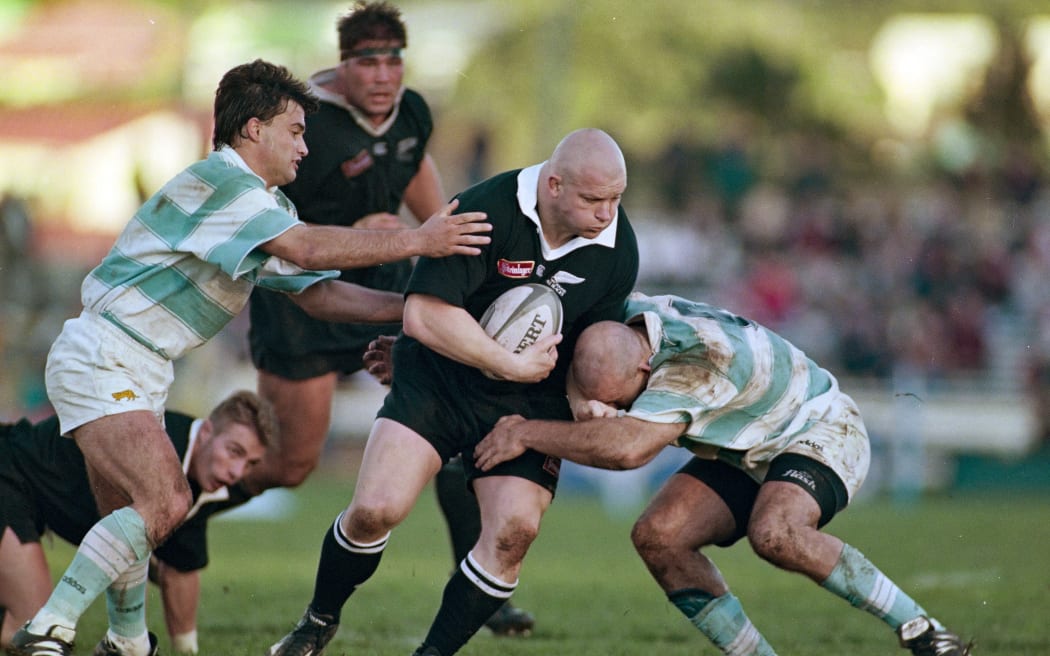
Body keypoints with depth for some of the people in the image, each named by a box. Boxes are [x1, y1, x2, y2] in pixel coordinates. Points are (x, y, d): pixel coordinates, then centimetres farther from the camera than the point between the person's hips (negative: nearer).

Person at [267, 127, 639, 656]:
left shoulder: (618, 248, -8)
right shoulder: (485, 211, -24)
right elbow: (424, 315, -28)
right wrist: (514, 365, -24)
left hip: (528, 400, 3)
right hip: (436, 379, -3)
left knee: (514, 529, -17)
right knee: (375, 508, -16)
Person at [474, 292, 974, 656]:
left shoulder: (703, 355, -39)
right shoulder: (625, 318, -16)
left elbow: (630, 446, -49)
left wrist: (528, 433, -39)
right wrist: (580, 405, -20)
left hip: (820, 433, -8)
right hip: (743, 454, 8)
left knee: (772, 533, -38)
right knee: (657, 535, -15)